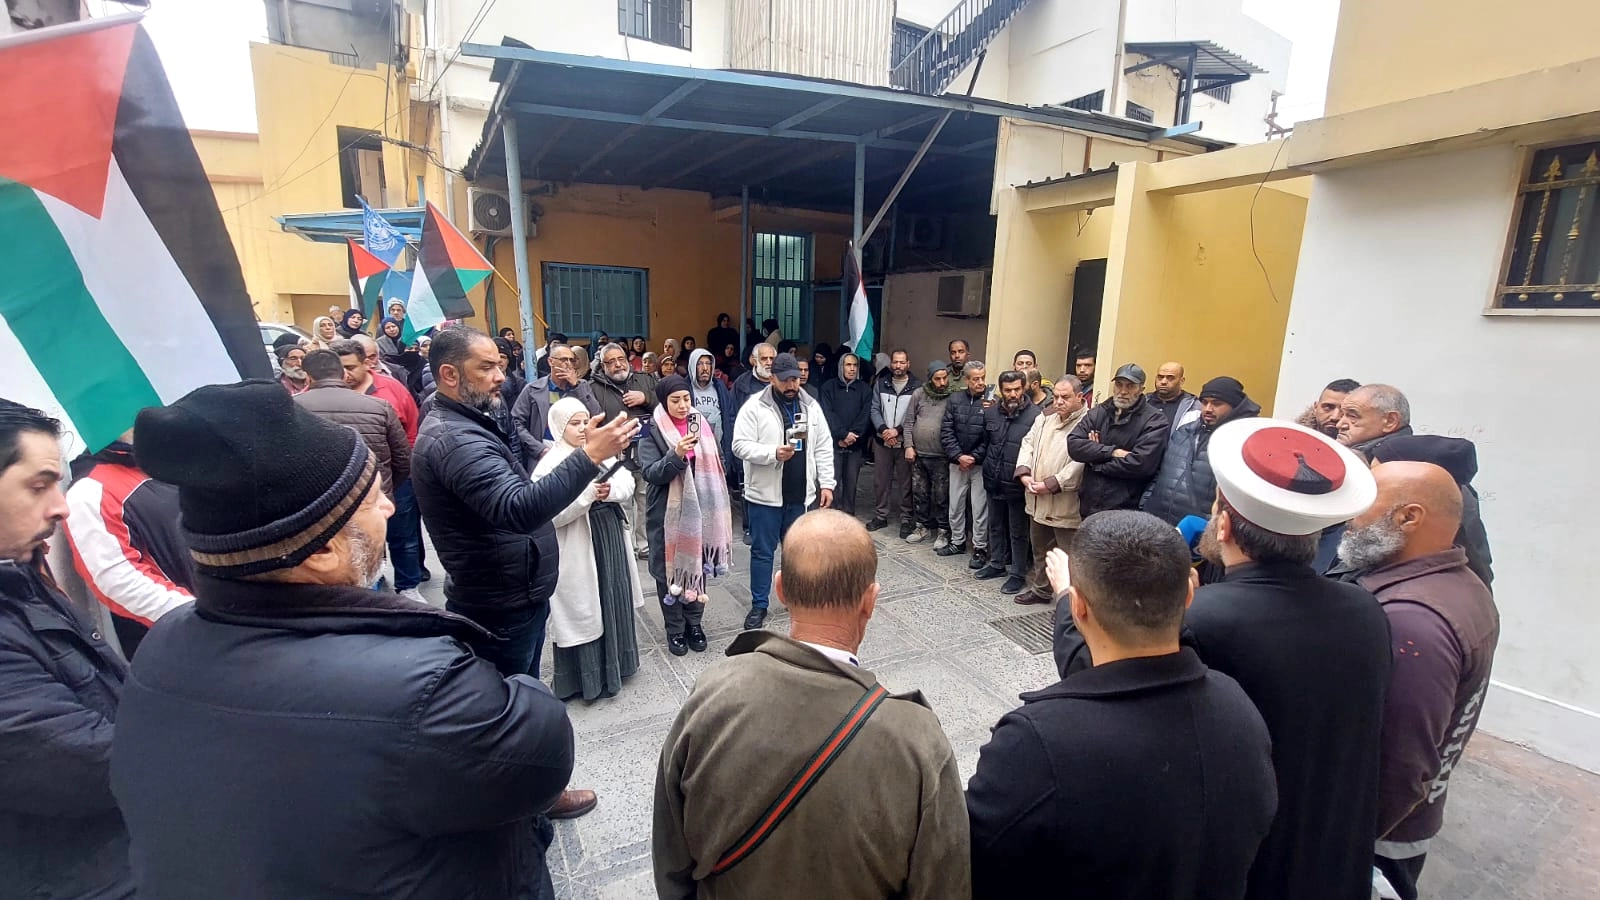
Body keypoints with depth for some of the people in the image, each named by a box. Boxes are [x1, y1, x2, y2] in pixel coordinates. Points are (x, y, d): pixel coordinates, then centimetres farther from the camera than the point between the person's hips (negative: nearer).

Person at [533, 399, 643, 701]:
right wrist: (588, 493, -27)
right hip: (579, 548, -6)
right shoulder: (550, 464, -12)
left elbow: (628, 483, 0)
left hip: (611, 538, 6)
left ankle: (613, 663, 36)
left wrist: (610, 490, -20)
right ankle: (585, 675, 21)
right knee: (582, 610, 5)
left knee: (614, 601, 17)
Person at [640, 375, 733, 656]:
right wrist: (676, 455, -29)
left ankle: (694, 623, 27)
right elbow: (650, 474, -15)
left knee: (699, 565, 10)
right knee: (670, 569, 5)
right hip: (668, 514, -3)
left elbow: (716, 466, 12)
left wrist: (715, 507, 8)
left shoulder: (700, 424, 6)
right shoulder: (652, 432, -6)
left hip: (699, 510, 4)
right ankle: (675, 629, 20)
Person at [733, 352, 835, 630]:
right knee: (762, 552, 6)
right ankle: (759, 606, 19)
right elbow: (740, 445, -13)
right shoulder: (754, 407, -8)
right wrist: (773, 453, -26)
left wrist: (826, 483, 2)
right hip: (764, 494, -4)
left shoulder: (811, 406, 5)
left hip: (801, 494, 4)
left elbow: (824, 447, 7)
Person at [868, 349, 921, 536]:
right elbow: (874, 409, 3)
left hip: (905, 442, -3)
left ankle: (907, 519, 14)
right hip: (882, 440, 3)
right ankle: (880, 516, 23)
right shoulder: (881, 383, 6)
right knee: (880, 480, 10)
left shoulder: (917, 386, -3)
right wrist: (883, 429, -12)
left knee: (906, 482, 4)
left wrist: (898, 430, -15)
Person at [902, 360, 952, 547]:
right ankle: (923, 527, 29)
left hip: (941, 456, -3)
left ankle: (943, 531, 18)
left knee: (941, 496, 4)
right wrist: (909, 446, -1)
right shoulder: (919, 395, 3)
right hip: (918, 454, 4)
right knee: (919, 493, 14)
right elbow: (909, 422, 6)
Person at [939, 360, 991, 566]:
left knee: (980, 508, 1)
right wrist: (958, 456, -9)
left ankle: (980, 548, 14)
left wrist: (974, 457, -13)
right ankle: (957, 542, 30)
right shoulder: (955, 399, 3)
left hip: (980, 464, -4)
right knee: (955, 505, 14)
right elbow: (946, 431, 1)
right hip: (957, 462, 4)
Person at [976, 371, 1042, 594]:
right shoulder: (991, 413, 3)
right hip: (994, 481, 6)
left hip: (1017, 484, -6)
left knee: (1018, 532, 7)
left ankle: (1018, 573, 20)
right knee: (995, 526, 20)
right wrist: (988, 469, 13)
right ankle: (997, 564, 36)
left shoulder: (1035, 415, -16)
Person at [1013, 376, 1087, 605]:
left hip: (1066, 504, -7)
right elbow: (1028, 444, 8)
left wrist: (1051, 484, -21)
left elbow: (1081, 462, -21)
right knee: (1040, 550, 22)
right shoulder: (1044, 417, 11)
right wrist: (1024, 473, -8)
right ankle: (1041, 589, 40)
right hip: (1037, 500, 8)